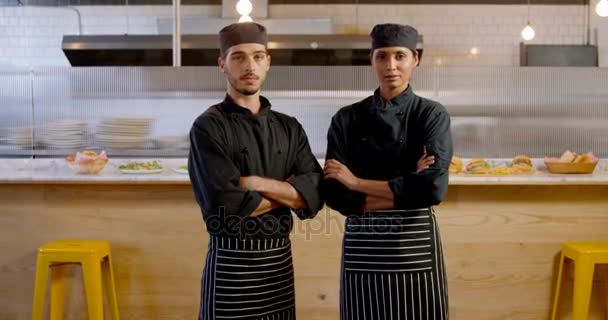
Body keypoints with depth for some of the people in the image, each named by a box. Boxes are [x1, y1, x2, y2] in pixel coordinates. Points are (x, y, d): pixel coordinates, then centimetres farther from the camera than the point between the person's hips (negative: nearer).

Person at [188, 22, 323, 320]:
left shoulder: (289, 128, 6)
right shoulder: (208, 127, -9)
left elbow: (314, 195, -4)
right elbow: (229, 204, -19)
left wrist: (259, 183, -17)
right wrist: (287, 193, -6)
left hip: (280, 260, 5)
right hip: (230, 263, -5)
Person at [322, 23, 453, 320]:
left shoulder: (432, 114, -3)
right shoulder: (347, 119, 1)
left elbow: (433, 188, -17)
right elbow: (335, 194, -6)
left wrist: (357, 182, -12)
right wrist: (407, 189, -13)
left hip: (415, 245, -1)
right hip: (362, 247, 2)